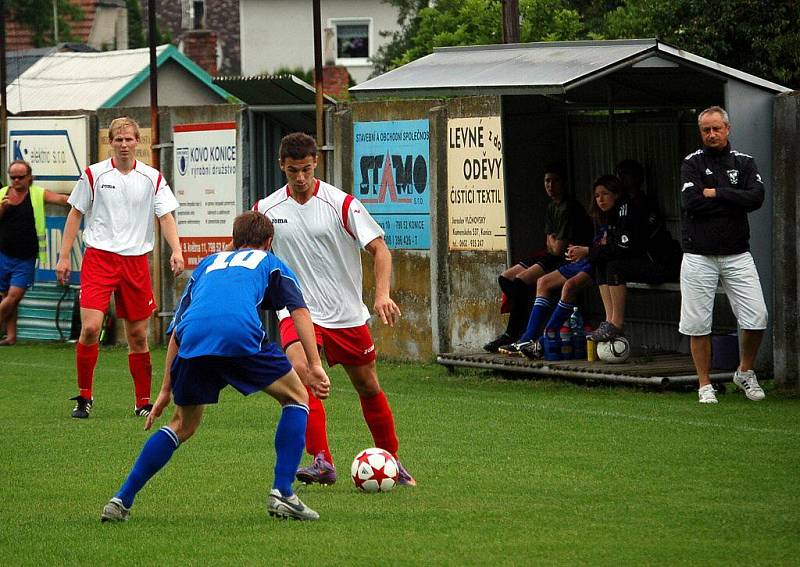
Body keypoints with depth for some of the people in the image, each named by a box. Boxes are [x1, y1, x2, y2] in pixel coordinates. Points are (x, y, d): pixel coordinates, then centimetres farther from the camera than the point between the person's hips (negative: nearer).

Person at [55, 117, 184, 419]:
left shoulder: (152, 178, 5)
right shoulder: (94, 174, 2)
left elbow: (166, 216, 0)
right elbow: (75, 214, 8)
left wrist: (176, 251, -17)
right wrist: (64, 256, 2)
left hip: (135, 261, 2)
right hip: (99, 257, -2)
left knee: (138, 335, 5)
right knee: (90, 327, -15)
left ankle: (143, 402, 16)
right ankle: (84, 396, -1)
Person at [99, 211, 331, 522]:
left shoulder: (208, 263, 38)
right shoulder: (270, 263, 30)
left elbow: (176, 330, 33)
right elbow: (299, 310, 12)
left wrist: (166, 390, 36)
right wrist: (315, 365, 5)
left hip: (193, 341, 4)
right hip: (242, 333, -4)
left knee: (183, 425, 23)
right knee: (296, 399, 18)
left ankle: (121, 501, 14)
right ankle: (282, 493, 5)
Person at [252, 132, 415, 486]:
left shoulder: (341, 204, -7)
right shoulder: (266, 209, 0)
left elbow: (379, 248, -9)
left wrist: (382, 294, -23)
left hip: (346, 312, 0)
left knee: (368, 387, 9)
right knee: (298, 369, -28)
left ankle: (391, 461, 30)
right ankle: (322, 461, -28)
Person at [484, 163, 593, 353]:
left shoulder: (569, 209, -15)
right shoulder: (552, 208, 17)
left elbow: (558, 248, -17)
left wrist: (554, 243, 5)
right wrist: (553, 243, -3)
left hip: (568, 259, -11)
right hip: (552, 257, 11)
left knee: (521, 280, -26)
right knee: (505, 278, 2)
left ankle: (511, 335, -22)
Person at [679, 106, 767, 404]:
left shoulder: (744, 163, 9)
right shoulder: (692, 163, 2)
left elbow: (756, 198, -9)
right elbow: (691, 203, -14)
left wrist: (715, 193, -10)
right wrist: (733, 201, -8)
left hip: (737, 255, 2)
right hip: (699, 255, -2)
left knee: (757, 318, -5)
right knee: (698, 324, -1)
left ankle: (745, 372, 18)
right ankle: (705, 386, 11)